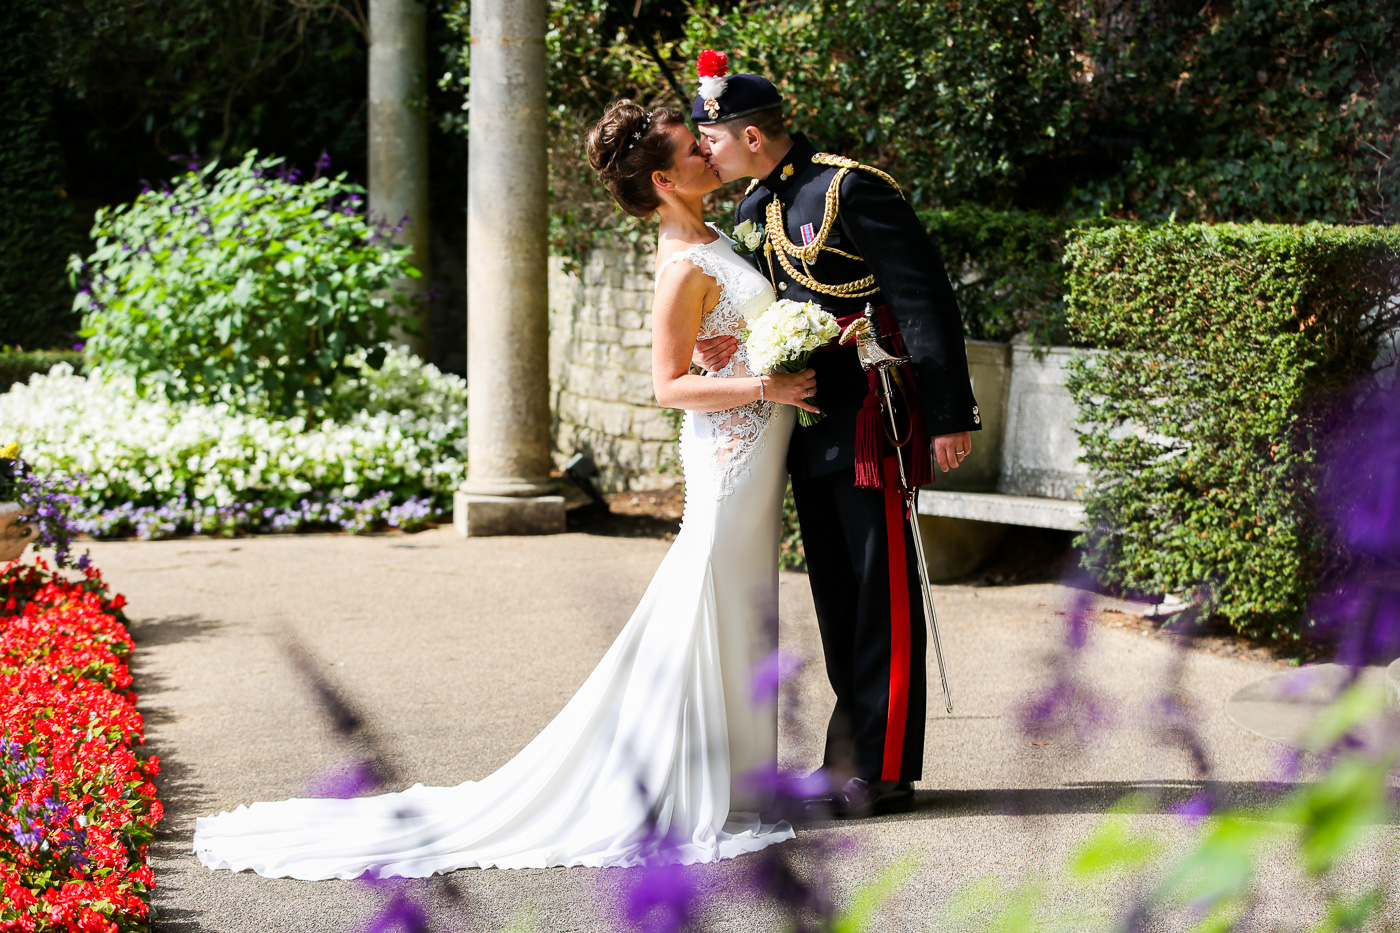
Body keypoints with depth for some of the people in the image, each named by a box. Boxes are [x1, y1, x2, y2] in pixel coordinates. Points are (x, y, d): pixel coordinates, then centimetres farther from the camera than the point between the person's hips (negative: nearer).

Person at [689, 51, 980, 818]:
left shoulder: (852, 190, -16)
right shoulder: (753, 209, 11)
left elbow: (925, 300, -16)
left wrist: (947, 417, -18)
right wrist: (729, 344, -8)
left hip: (870, 423, -9)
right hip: (809, 429, 9)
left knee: (883, 598, -3)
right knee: (835, 597, 14)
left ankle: (885, 770, 2)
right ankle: (851, 758, 22)